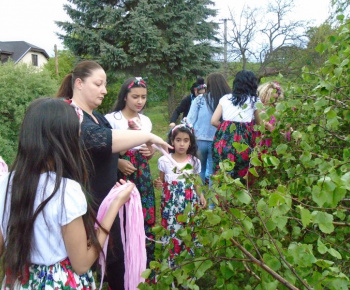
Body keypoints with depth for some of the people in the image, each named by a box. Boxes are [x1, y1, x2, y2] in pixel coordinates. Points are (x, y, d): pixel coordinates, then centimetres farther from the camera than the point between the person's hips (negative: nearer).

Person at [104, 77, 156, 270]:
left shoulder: (146, 121, 12)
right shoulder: (112, 119, -5)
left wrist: (150, 152, 0)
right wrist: (118, 162, -20)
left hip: (143, 176, 5)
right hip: (120, 176, -5)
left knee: (146, 219, 5)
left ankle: (146, 267, 21)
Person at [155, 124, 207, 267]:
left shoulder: (194, 161, 3)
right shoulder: (164, 160, -2)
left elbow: (196, 183, 10)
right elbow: (161, 181, 7)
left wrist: (201, 195, -6)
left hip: (189, 203, 1)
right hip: (170, 204, -1)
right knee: (171, 232, 0)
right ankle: (170, 263, 15)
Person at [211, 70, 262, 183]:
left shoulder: (225, 98, 10)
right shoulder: (254, 100, 4)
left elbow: (214, 121, 4)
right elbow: (259, 123, 10)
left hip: (224, 137, 2)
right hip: (242, 141, -2)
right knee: (239, 179, 7)